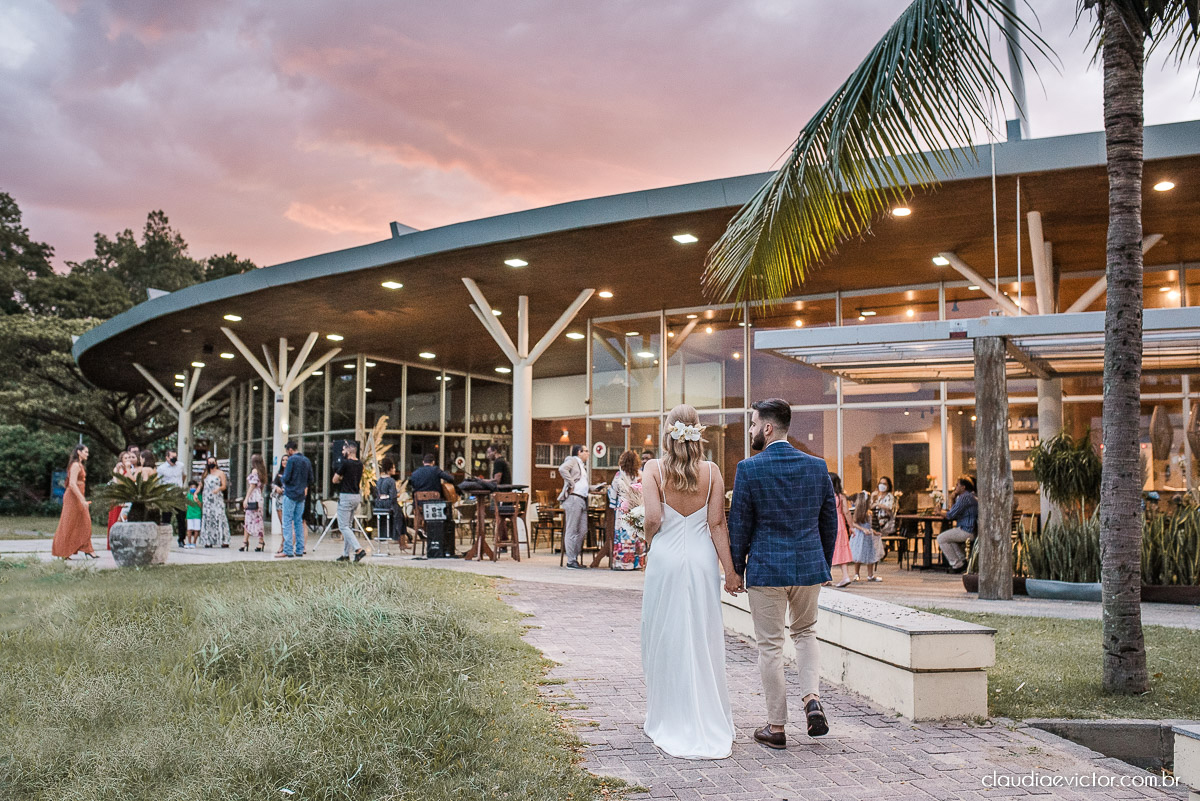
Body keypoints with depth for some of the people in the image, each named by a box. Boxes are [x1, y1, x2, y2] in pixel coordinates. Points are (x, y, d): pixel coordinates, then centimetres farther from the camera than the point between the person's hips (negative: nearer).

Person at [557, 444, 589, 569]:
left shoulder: (581, 465, 27)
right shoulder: (572, 460, -2)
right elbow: (562, 469, -21)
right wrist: (571, 484, -19)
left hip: (582, 499, 10)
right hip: (573, 498, -10)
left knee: (582, 530, 8)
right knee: (572, 530, -6)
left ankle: (576, 557, 16)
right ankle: (571, 561, -4)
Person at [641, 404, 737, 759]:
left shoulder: (654, 469, -6)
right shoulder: (712, 471, -1)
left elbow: (653, 519, -13)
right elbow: (717, 524, -4)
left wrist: (647, 542, 8)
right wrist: (730, 570, -1)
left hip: (665, 558, -2)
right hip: (702, 559, 2)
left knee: (666, 640, 9)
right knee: (703, 640, 9)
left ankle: (668, 721, 17)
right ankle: (710, 725, 14)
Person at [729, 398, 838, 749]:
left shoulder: (749, 469, -11)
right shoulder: (817, 466, 1)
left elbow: (739, 525, -7)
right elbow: (830, 522, 7)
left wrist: (736, 569, 5)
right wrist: (824, 564, 19)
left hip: (766, 568, -4)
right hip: (809, 566, 4)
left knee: (770, 645, 7)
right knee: (805, 631, 24)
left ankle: (776, 727, 14)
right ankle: (812, 698, 5)